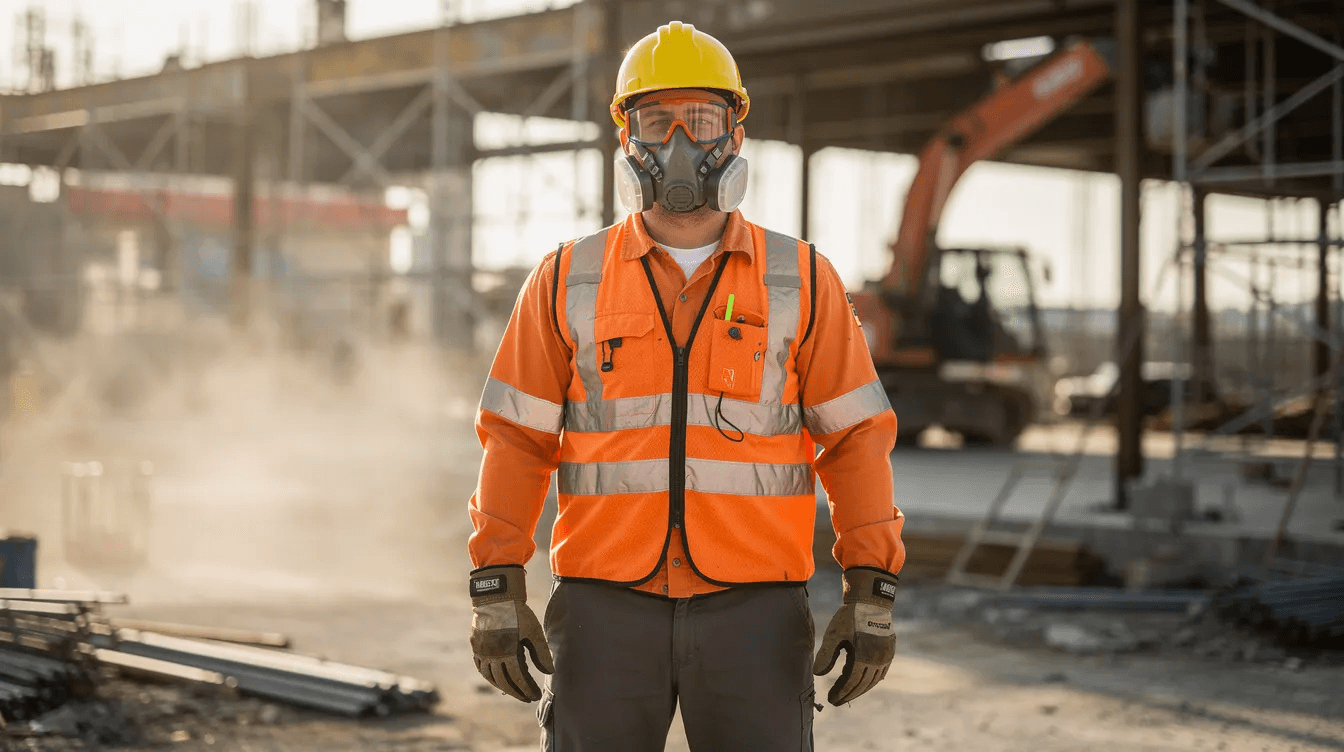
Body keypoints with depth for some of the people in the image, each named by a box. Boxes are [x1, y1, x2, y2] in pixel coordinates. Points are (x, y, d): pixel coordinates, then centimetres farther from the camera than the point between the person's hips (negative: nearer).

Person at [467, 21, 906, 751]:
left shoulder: (801, 282, 2)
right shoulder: (568, 281, 3)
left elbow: (856, 441, 1)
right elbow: (516, 442, 3)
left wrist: (871, 596, -7)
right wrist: (496, 594, -5)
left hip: (752, 611, 0)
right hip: (608, 610, 0)